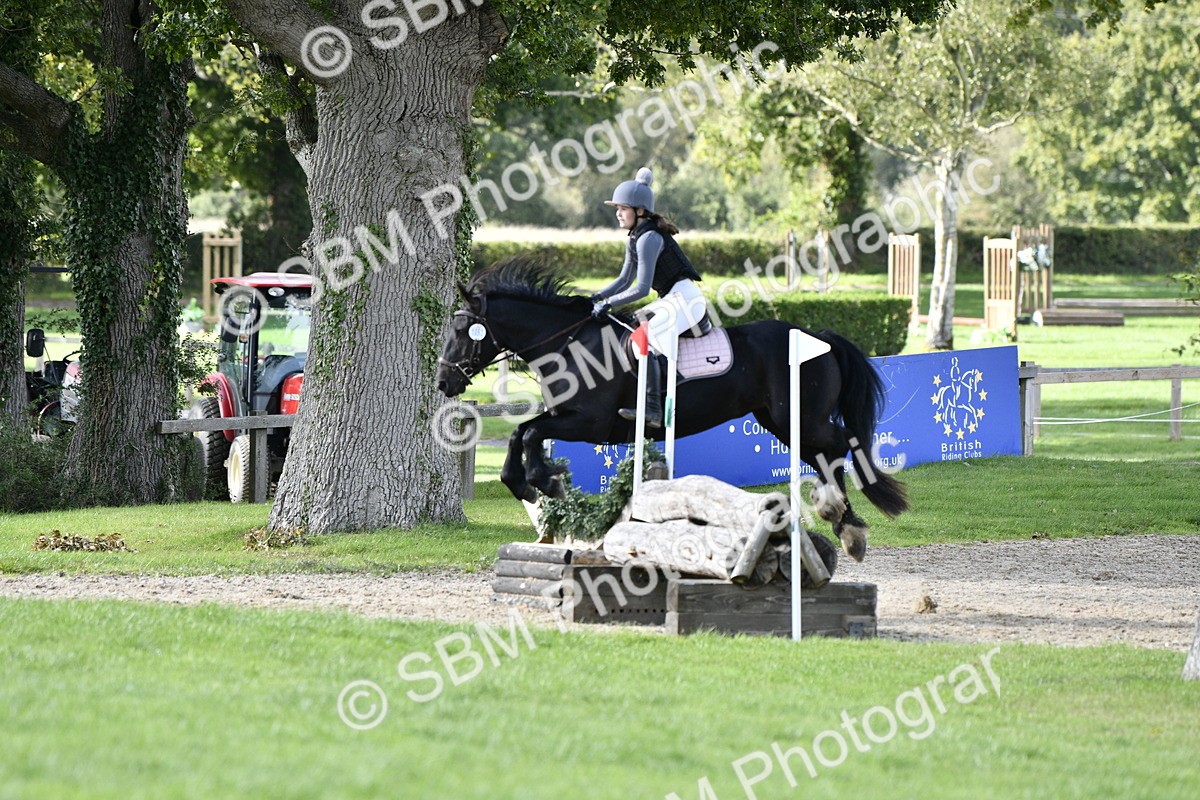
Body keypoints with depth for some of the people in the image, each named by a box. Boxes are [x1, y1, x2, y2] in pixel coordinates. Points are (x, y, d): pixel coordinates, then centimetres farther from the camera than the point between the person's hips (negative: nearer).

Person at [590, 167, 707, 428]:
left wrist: (608, 303, -17)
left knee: (645, 339, -23)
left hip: (684, 298, -11)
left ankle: (652, 409, -29)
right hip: (672, 300, 11)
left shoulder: (648, 238, -17)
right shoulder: (635, 239, 14)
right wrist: (596, 298, 7)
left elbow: (642, 288, -21)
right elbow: (624, 280, 20)